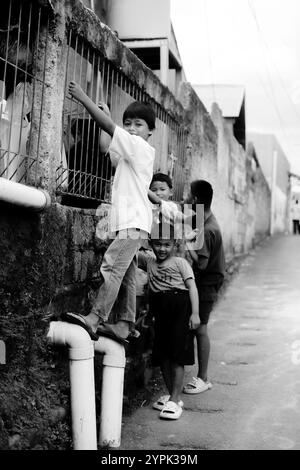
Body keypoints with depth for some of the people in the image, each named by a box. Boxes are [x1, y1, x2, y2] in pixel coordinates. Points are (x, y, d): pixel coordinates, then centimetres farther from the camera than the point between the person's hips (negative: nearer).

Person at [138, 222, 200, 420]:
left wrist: (195, 313, -13)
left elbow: (192, 287, -4)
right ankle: (171, 395, 25)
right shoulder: (149, 262, 16)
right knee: (162, 355, 10)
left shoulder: (180, 262, 2)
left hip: (179, 308, -5)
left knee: (177, 356, -4)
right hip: (160, 310, 5)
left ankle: (175, 400, 1)